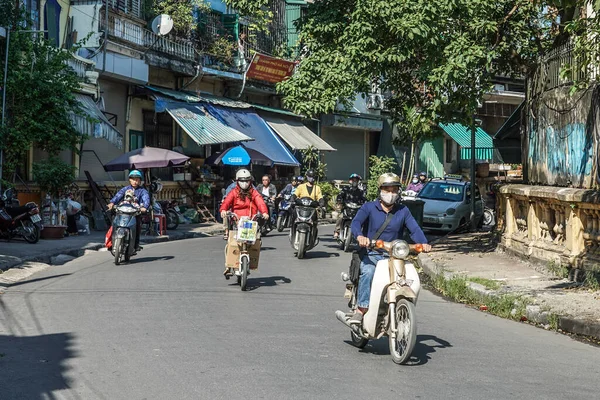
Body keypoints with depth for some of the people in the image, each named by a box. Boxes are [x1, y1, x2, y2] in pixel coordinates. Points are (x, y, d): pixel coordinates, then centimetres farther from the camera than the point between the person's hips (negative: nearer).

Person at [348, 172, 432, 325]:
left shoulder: (403, 211, 14)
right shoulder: (369, 207, 5)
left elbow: (414, 229, 0)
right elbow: (356, 222, -13)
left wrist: (423, 243, -23)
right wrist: (360, 236, -37)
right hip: (371, 254, -2)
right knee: (368, 272, -34)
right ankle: (361, 309, -32)